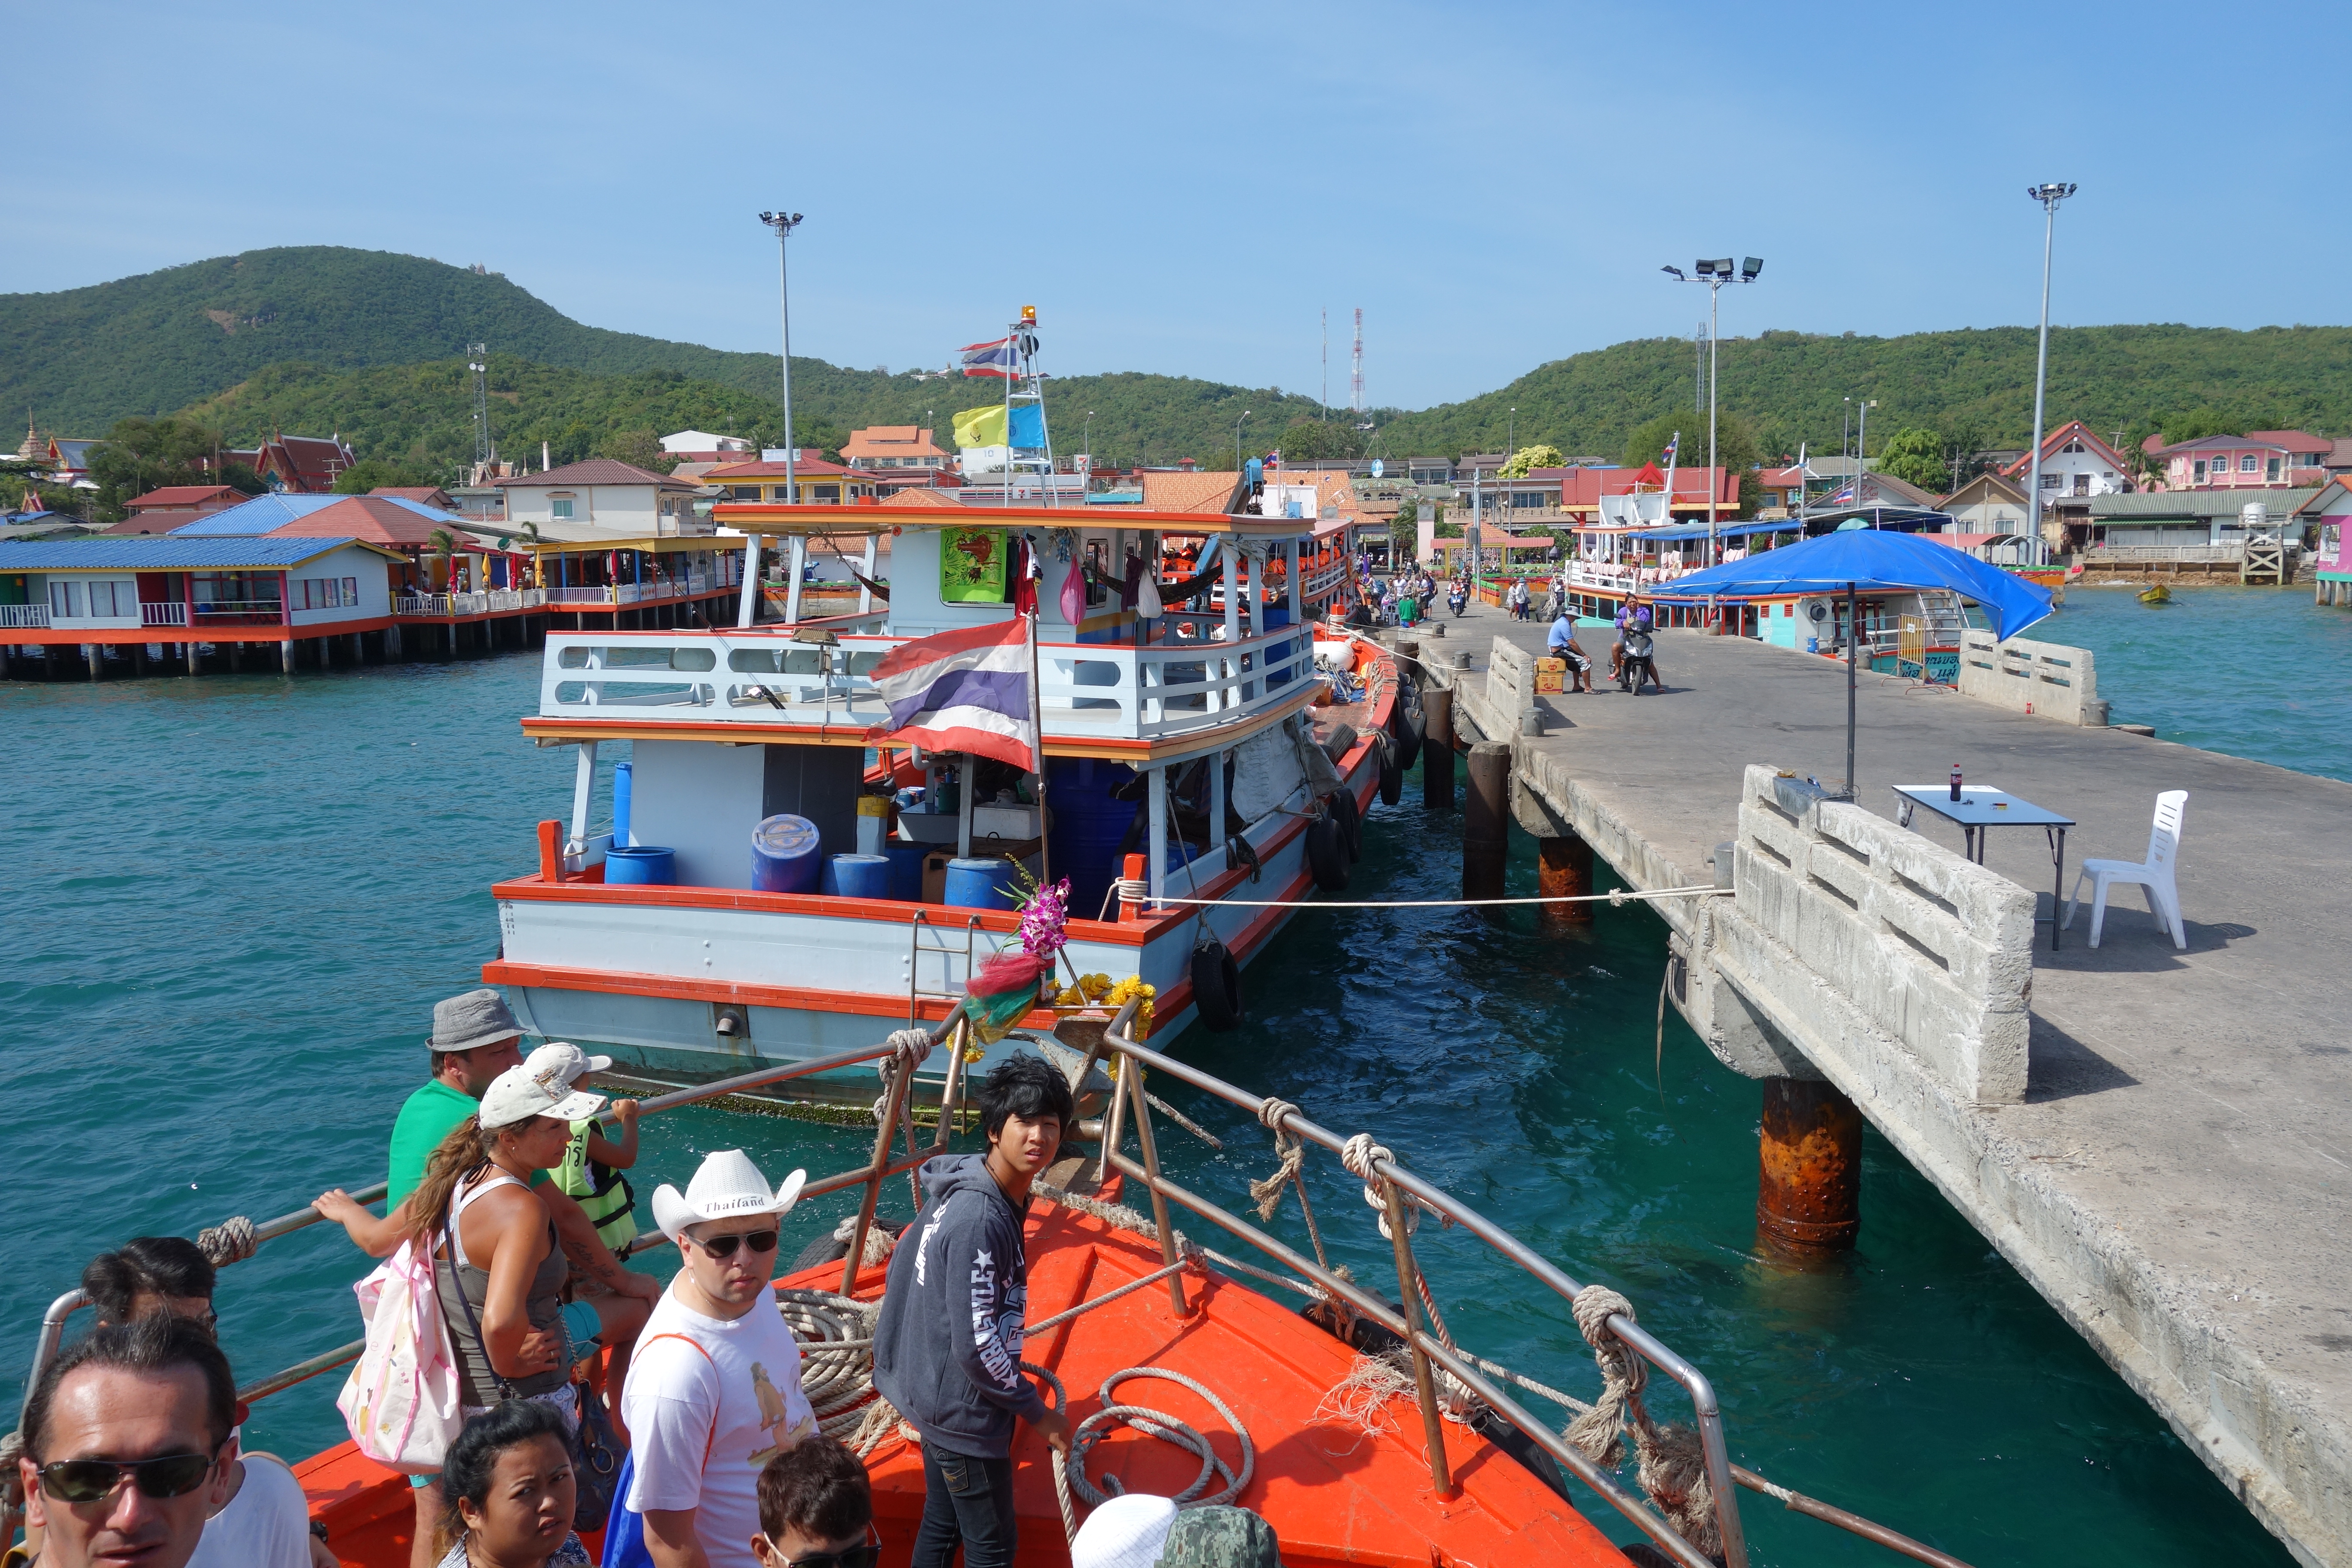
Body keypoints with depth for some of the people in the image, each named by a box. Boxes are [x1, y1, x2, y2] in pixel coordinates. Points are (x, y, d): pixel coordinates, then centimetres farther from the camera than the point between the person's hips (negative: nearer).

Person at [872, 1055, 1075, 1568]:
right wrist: (1036, 1411, -15)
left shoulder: (981, 1195, 0)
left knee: (942, 1526, 22)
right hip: (964, 1410, -9)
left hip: (942, 1398, 9)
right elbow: (975, 1344, -28)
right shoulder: (981, 1220, -29)